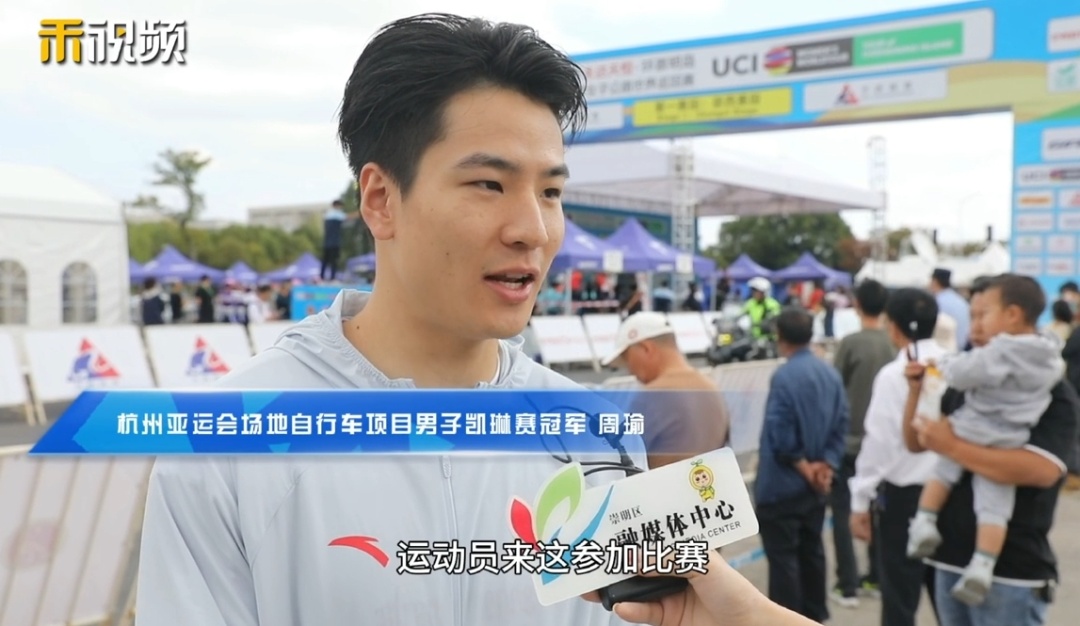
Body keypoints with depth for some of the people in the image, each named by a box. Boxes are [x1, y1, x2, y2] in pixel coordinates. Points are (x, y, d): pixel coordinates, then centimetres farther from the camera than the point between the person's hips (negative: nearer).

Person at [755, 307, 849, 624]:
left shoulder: (784, 376, -20)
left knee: (783, 557, 2)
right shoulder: (831, 374, 3)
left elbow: (780, 435, -22)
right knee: (812, 550, 19)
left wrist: (805, 469, -10)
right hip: (815, 485, 8)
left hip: (782, 484, -8)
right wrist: (826, 465, -5)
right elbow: (841, 424, 1)